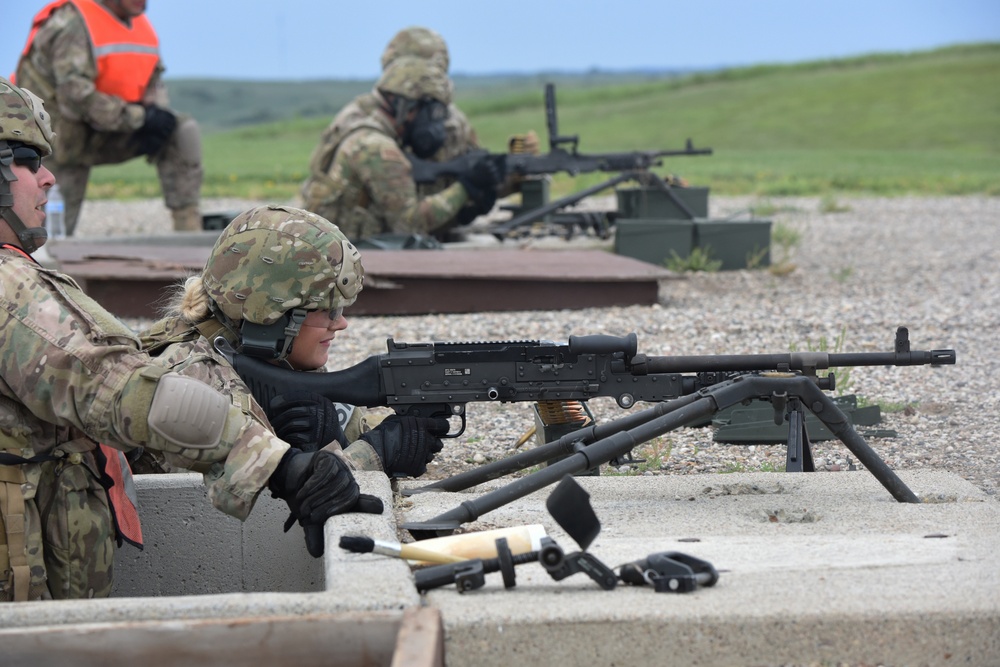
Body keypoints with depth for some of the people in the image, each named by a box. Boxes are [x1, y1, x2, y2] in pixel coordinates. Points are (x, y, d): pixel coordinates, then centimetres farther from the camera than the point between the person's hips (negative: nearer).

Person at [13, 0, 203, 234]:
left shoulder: (140, 24, 3)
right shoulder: (73, 24, -22)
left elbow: (154, 81, 9)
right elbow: (75, 96, -30)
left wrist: (157, 113, -16)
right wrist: (140, 117, -27)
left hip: (104, 136, 7)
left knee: (183, 131, -11)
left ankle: (189, 232, -14)